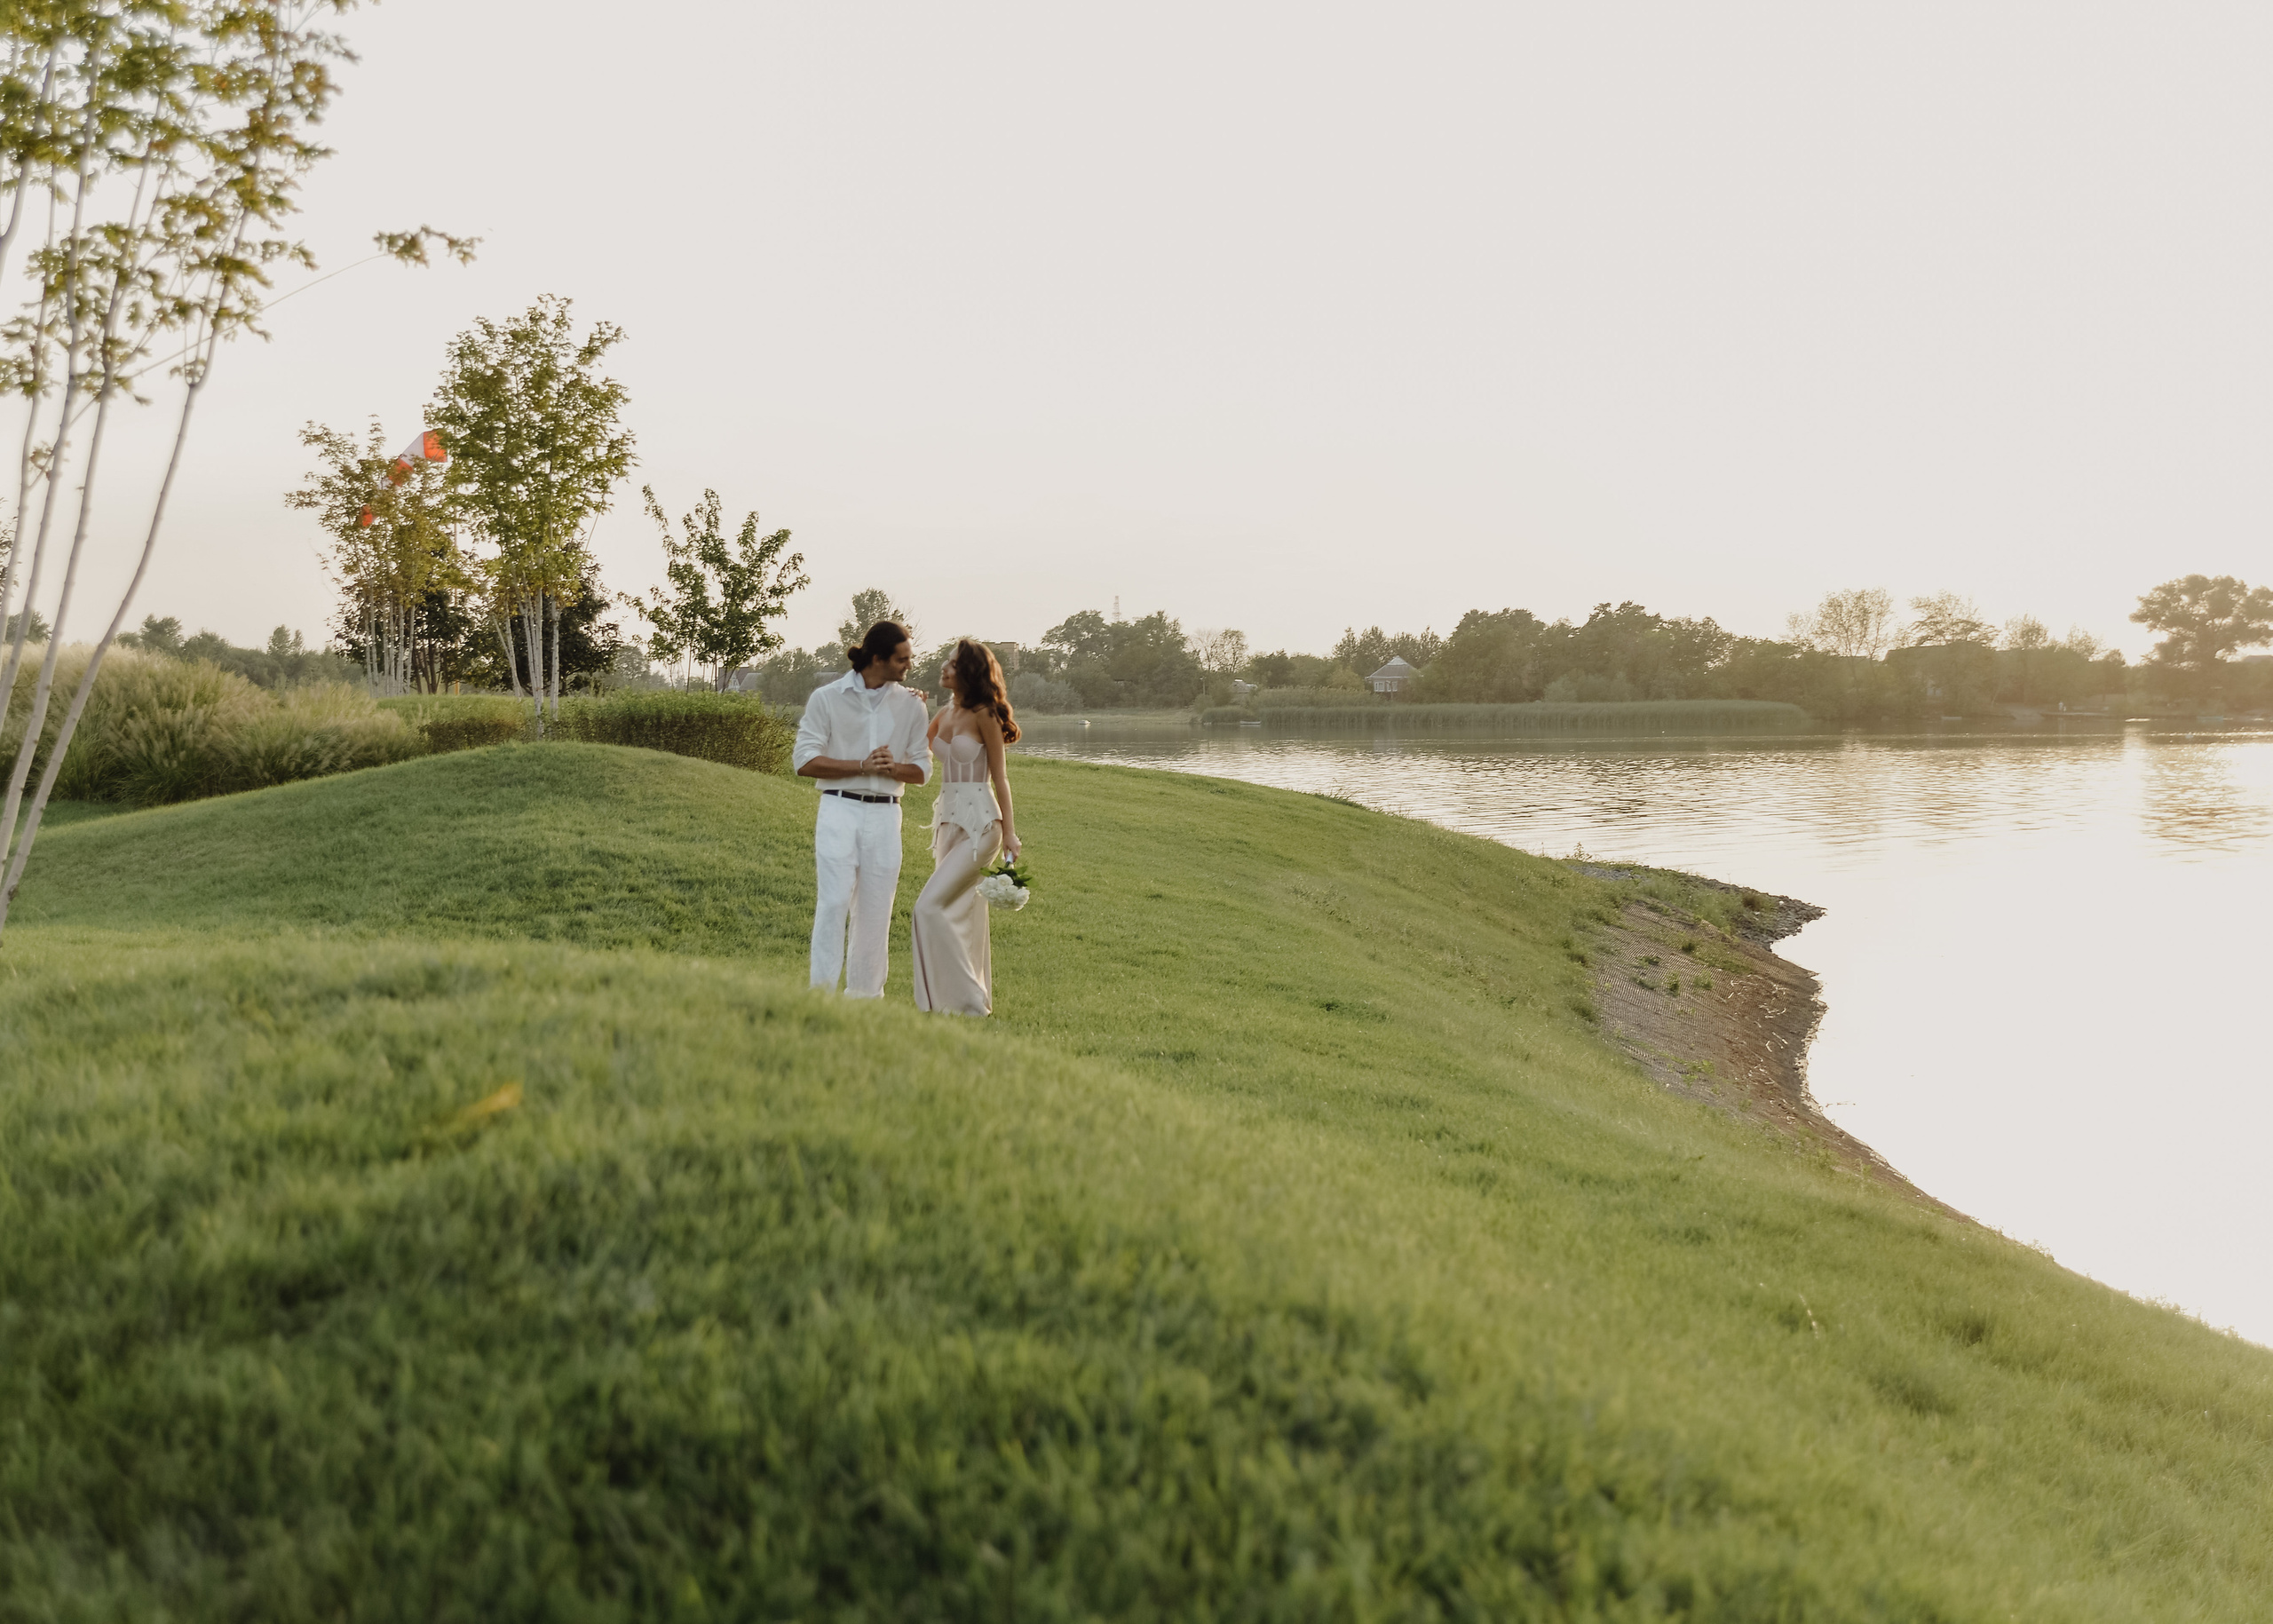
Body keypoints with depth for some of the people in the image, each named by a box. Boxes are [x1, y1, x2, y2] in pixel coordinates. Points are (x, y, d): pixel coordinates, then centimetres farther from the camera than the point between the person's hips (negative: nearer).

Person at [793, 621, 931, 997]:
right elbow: (805, 760, -3)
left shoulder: (912, 705, 9)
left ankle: (864, 995, 12)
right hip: (839, 810, -3)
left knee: (875, 909, 3)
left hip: (885, 815, 3)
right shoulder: (827, 698, 2)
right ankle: (822, 989, -10)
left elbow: (922, 769, 11)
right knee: (835, 899, -13)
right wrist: (862, 766, -12)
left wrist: (892, 768, -11)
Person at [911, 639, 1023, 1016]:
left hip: (979, 822, -8)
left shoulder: (983, 715, -10)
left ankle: (967, 1000, -7)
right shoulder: (944, 713, 11)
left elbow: (1000, 776, -8)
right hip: (948, 818, 8)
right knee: (959, 914, 10)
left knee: (930, 906, -14)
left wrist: (1010, 832, -10)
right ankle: (973, 999, 19)